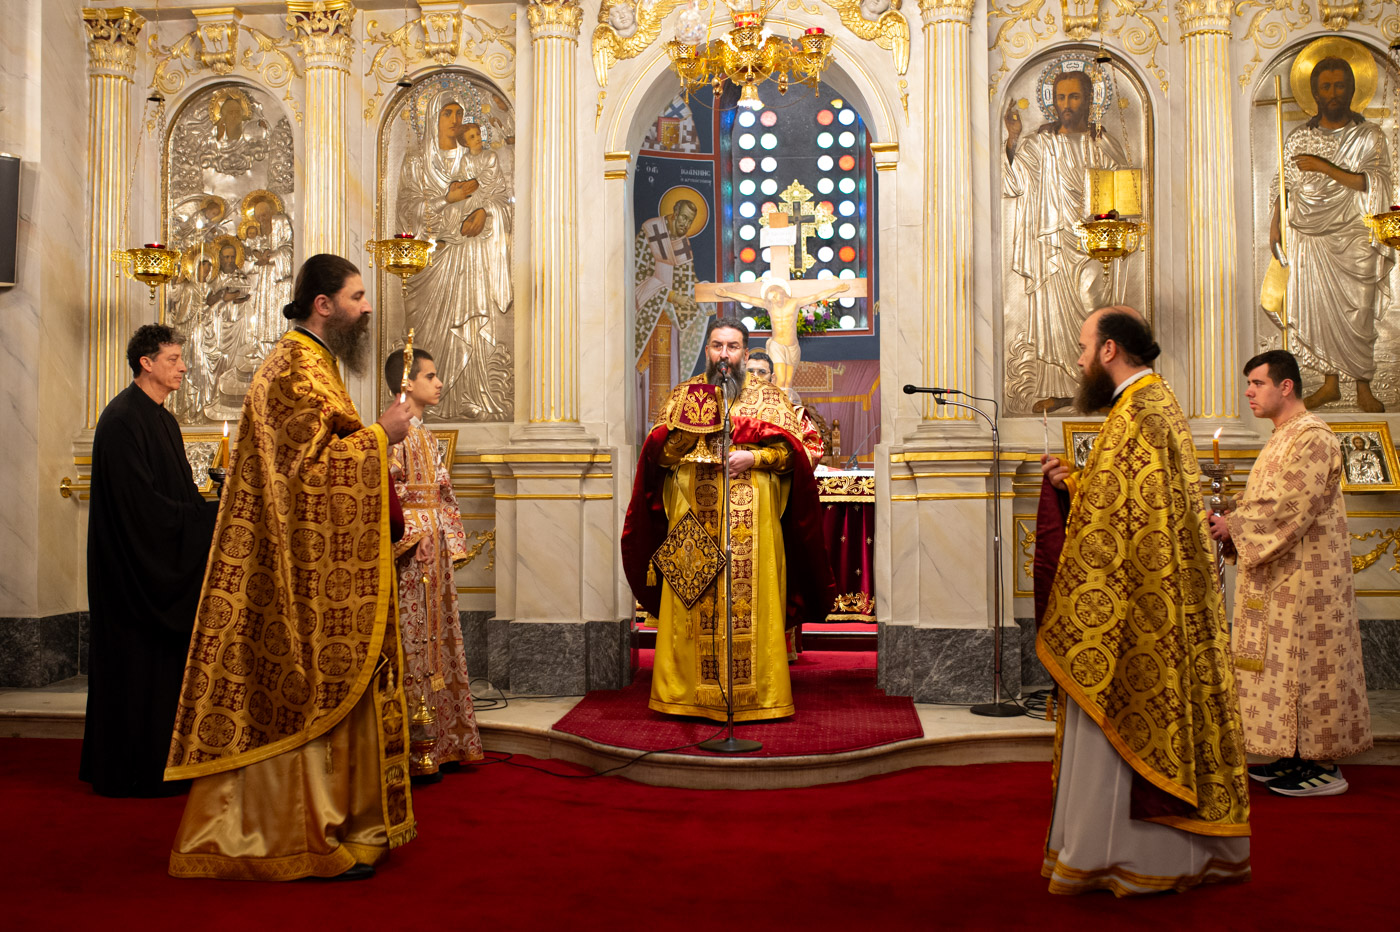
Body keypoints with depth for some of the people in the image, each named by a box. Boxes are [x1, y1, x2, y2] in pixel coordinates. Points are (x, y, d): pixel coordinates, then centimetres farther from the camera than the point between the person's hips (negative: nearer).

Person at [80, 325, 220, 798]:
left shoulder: (164, 419, 14)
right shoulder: (122, 419, -15)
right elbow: (139, 503, -22)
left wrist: (212, 506, 1)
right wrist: (212, 514, -18)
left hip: (161, 566, 9)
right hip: (134, 567, -9)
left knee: (162, 666, 13)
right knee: (138, 665, -2)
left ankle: (156, 764, 22)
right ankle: (132, 771, 9)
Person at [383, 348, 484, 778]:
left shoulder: (425, 435, 19)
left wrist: (451, 544, 14)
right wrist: (411, 533, -20)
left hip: (433, 552, 9)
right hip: (407, 549, -9)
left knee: (436, 639, 11)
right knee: (410, 644, -6)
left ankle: (441, 742, 18)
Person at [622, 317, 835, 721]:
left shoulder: (767, 395, 10)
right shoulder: (684, 394, 14)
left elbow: (790, 450, 3)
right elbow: (661, 452, 3)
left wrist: (754, 457, -14)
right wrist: (701, 411, -8)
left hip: (752, 519, -1)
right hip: (693, 516, 1)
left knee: (751, 602, -4)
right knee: (694, 604, -1)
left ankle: (755, 694, 4)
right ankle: (689, 692, 8)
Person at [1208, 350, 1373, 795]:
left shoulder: (1312, 437, -15)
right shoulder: (1284, 437, 16)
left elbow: (1293, 508, -22)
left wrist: (1234, 526, -15)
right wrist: (1229, 518, 2)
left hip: (1306, 577, -10)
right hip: (1281, 575, 10)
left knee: (1307, 661, -4)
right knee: (1284, 661, 12)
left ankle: (1325, 766, 4)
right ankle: (1297, 755, 20)